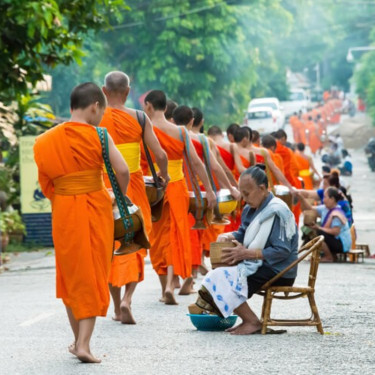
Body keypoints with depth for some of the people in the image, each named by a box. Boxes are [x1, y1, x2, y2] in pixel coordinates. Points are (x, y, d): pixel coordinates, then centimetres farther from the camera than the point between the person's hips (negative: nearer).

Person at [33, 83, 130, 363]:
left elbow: (46, 186, 4)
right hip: (95, 209, -3)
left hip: (63, 212, 3)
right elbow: (122, 171, -16)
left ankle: (79, 340, 24)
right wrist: (121, 197, 0)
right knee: (93, 276, 3)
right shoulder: (97, 136, -9)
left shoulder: (47, 141, 2)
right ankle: (84, 344, -6)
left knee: (71, 276, 17)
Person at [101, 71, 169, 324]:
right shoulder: (139, 118, -5)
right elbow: (160, 155, -7)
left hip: (104, 187, 0)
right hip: (133, 186, 0)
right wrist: (164, 176, 11)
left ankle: (117, 306, 15)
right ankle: (127, 298, -10)